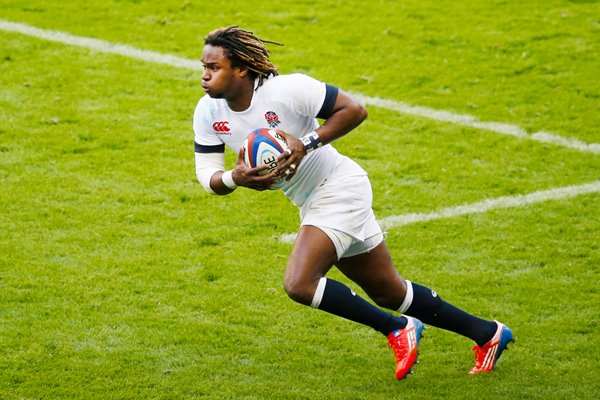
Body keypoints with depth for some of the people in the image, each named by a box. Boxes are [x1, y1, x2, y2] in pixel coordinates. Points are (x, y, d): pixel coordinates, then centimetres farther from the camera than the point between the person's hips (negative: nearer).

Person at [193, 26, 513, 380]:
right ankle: (488, 333, 29)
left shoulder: (286, 89, -24)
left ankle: (397, 328, -5)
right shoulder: (208, 113, -6)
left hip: (339, 188, -8)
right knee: (390, 293, 15)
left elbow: (354, 110, -16)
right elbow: (207, 175, -4)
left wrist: (307, 143, -27)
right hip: (312, 202, 8)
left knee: (299, 284, -23)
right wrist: (235, 178, -26)